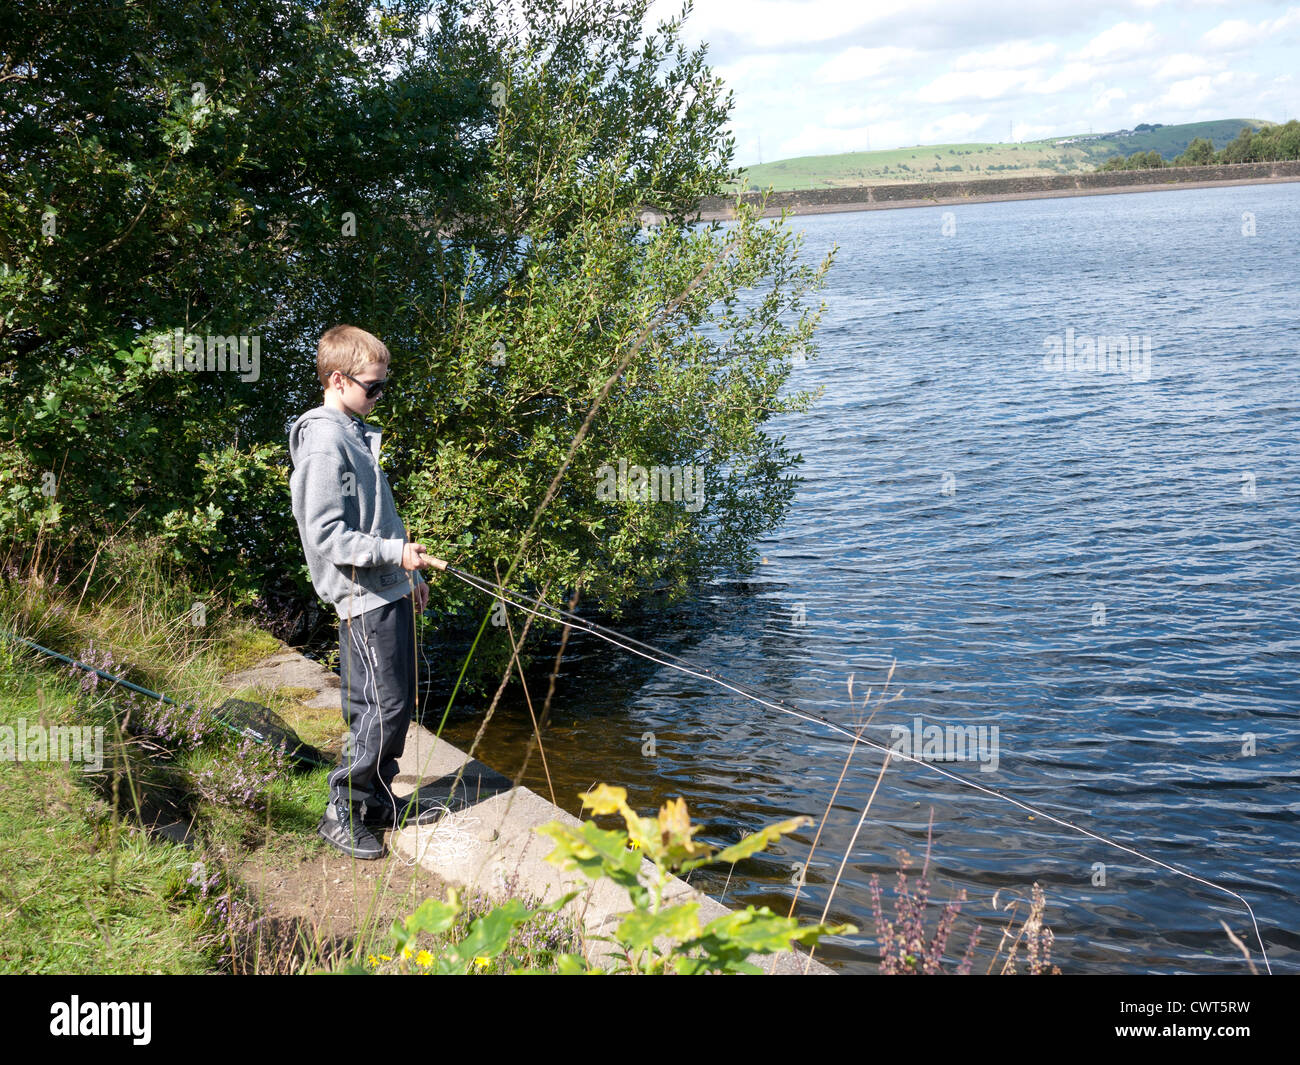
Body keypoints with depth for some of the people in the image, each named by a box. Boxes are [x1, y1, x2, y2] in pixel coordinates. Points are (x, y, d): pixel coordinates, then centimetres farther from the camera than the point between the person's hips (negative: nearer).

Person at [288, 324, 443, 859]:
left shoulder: (357, 433, 16)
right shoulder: (325, 443, -16)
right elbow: (326, 535, -21)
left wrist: (410, 575, 23)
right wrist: (396, 553, -23)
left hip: (387, 590, 10)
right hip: (364, 595, -10)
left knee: (373, 704, 14)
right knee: (386, 705, -7)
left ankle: (377, 800, 24)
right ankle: (342, 810, 3)